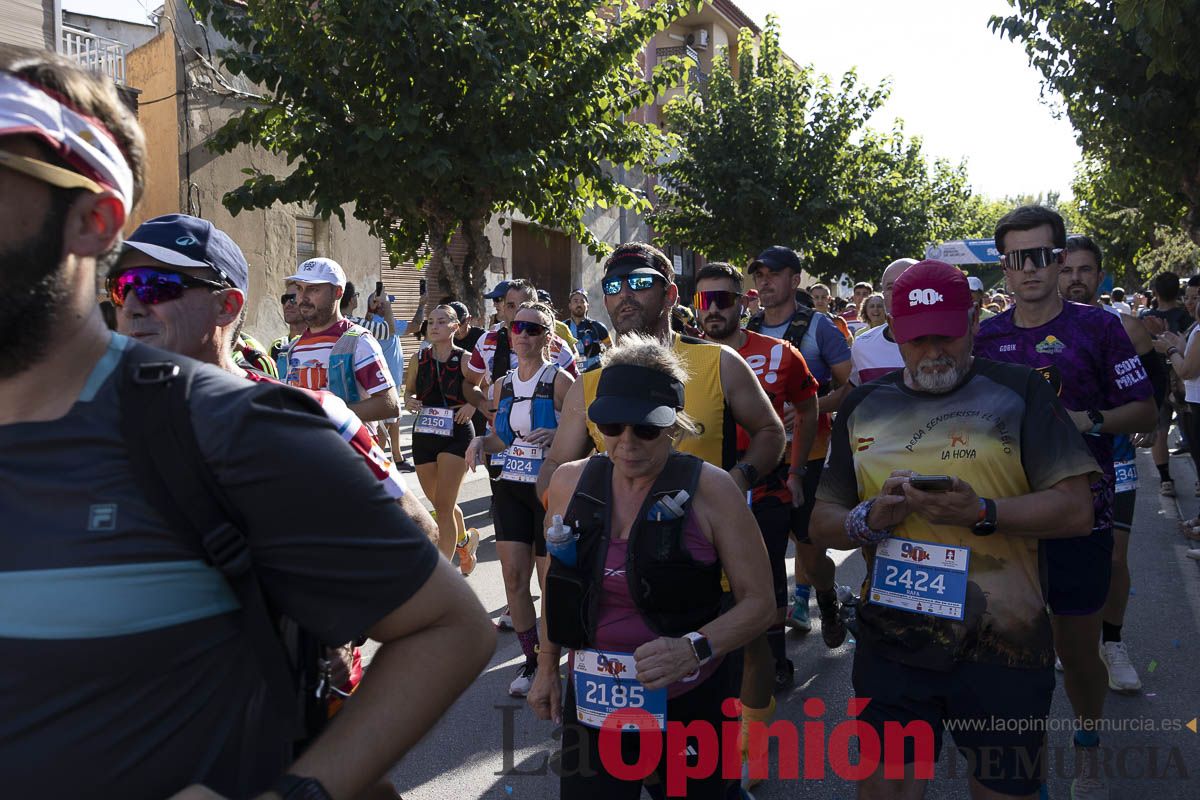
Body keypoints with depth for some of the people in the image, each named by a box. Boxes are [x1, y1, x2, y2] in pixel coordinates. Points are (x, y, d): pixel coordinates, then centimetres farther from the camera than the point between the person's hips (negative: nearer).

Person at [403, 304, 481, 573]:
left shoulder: (465, 359, -6)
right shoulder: (418, 359, 4)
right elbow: (408, 390, 16)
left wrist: (473, 405, -15)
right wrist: (409, 400, -6)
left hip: (456, 434, -5)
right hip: (423, 435, 5)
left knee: (443, 505, -9)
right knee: (439, 503, 17)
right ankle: (465, 538, 46)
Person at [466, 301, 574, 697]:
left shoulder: (560, 380, -8)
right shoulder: (503, 385, 10)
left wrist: (555, 436, -28)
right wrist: (481, 442, -3)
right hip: (510, 488, 6)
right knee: (513, 577, 4)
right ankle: (531, 659, 21)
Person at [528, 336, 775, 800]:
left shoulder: (710, 490, -15)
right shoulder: (570, 482, -4)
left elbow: (759, 601, -12)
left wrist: (694, 649, -26)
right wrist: (547, 667, 13)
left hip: (689, 702, -2)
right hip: (592, 699, 3)